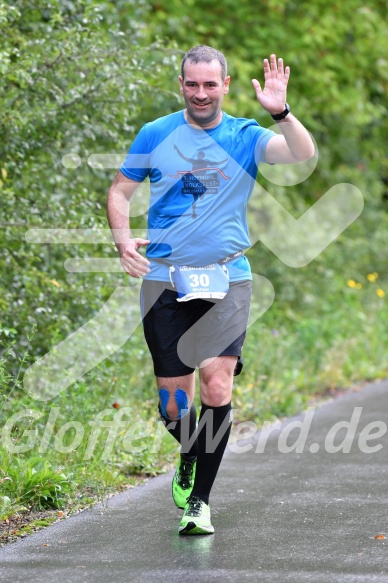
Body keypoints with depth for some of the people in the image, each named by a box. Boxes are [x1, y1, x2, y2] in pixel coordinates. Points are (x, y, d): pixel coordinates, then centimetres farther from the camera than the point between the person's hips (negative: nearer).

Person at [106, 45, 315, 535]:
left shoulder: (245, 138, 2)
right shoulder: (154, 135, 5)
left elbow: (303, 154, -13)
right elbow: (120, 191, 12)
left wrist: (280, 112, -30)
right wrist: (122, 238, -6)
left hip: (227, 280, -1)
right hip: (164, 281, 1)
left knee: (217, 390, -15)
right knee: (174, 405, 3)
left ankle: (198, 502, -3)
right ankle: (190, 455, 37)